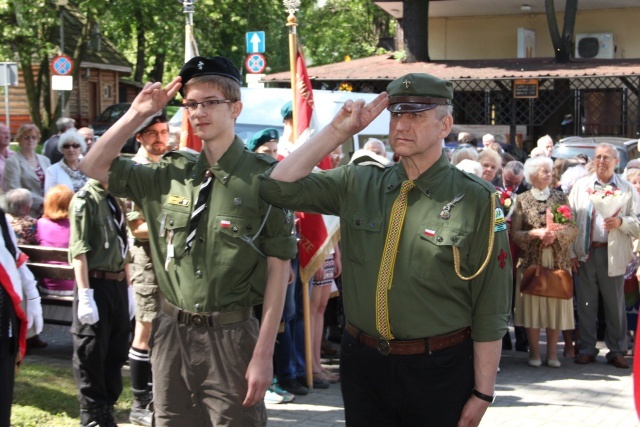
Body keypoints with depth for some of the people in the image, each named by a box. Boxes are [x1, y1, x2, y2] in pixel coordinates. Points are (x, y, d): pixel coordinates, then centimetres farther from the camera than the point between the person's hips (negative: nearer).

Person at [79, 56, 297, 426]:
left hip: (231, 335, -4)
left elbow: (278, 267, -9)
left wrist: (264, 354, -13)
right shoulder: (172, 173, 6)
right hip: (172, 332, 5)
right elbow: (95, 166, 11)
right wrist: (138, 114, 1)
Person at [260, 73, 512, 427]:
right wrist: (338, 131, -5)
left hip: (439, 371, -3)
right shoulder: (357, 185, 5)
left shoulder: (476, 201, -7)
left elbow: (489, 309, -7)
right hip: (362, 362, 4)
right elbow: (280, 188, -1)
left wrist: (482, 394, -8)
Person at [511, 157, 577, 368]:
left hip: (558, 260, 2)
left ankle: (552, 353, 11)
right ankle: (534, 353, 10)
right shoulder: (522, 200, 2)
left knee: (555, 305, 2)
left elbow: (572, 229, 2)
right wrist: (535, 233, -17)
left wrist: (555, 234, -15)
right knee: (532, 305, 0)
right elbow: (515, 233, -2)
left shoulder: (560, 197, 8)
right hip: (532, 261, -2)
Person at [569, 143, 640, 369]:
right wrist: (571, 251, -2)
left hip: (613, 254, -1)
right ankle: (586, 348, 15)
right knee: (586, 303, 6)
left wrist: (621, 222, -17)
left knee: (615, 304, 4)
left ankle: (616, 351, 14)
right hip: (585, 253, 1)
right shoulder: (581, 185, 8)